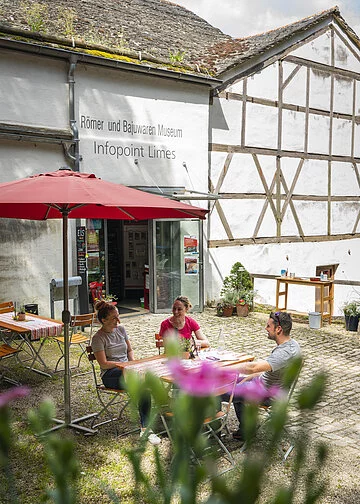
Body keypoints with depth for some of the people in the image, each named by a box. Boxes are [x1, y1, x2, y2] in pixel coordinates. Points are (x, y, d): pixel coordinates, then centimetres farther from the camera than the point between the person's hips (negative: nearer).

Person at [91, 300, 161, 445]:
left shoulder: (121, 329, 12)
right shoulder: (98, 338, -6)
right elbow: (104, 364, -10)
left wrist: (133, 362, 1)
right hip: (110, 374, -6)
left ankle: (145, 428, -33)